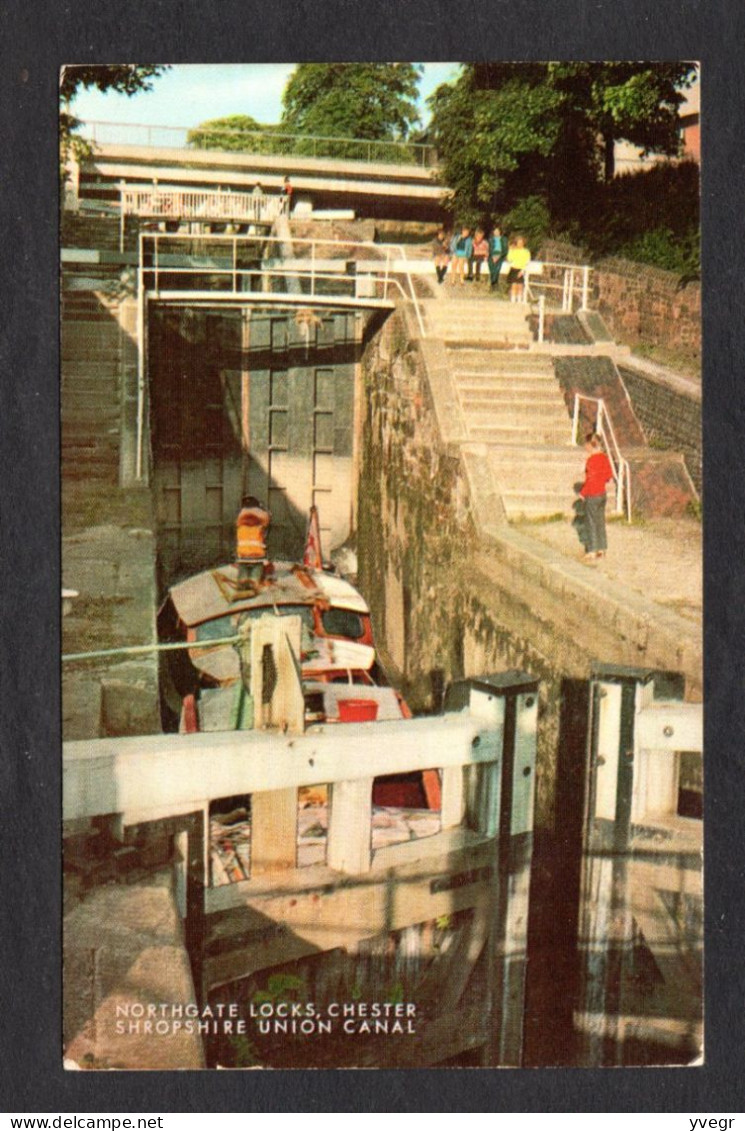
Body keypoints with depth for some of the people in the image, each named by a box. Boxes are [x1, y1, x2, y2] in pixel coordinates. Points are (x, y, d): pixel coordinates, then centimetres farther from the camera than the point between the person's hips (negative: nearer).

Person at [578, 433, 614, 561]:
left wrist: (582, 493, -11)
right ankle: (602, 549, 23)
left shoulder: (591, 459, -20)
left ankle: (592, 552, 6)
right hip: (602, 493, 8)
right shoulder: (604, 457, 4)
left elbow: (591, 479, -21)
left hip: (592, 495, -8)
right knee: (600, 521, 16)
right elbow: (609, 475, 10)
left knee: (591, 523, 1)